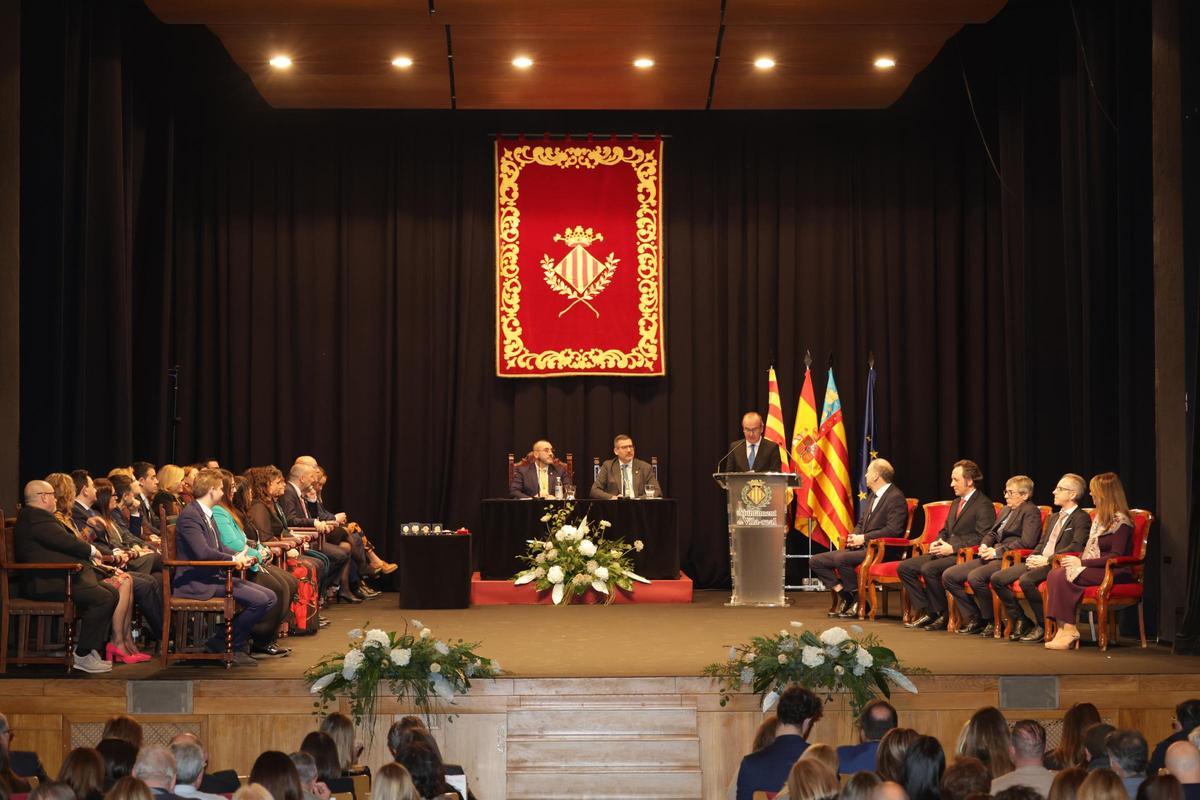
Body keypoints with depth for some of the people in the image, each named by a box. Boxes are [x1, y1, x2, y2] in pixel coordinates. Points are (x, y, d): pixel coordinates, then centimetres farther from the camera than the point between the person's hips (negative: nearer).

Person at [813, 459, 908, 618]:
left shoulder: (896, 498, -10)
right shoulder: (874, 496, 19)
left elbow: (893, 530, -20)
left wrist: (864, 538, -18)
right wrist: (855, 537, 2)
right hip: (863, 548, 10)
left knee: (841, 559, -34)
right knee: (816, 561, -1)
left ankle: (858, 600, -17)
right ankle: (844, 596, -3)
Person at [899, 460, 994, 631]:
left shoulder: (983, 505, -8)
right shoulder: (956, 503, 21)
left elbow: (982, 538, -16)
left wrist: (952, 547, -20)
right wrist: (937, 543, 4)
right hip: (947, 552, 9)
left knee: (929, 569, -31)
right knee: (904, 567, -3)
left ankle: (942, 615, -15)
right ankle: (925, 611, -4)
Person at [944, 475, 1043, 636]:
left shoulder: (1031, 512, -4)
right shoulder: (1005, 510, 24)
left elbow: (1027, 542, -16)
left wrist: (997, 551, -16)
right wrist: (984, 545, 4)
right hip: (993, 557, 9)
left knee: (975, 577, -34)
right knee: (948, 576, -5)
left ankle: (992, 621, -16)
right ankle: (973, 618, 1)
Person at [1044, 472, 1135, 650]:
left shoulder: (1120, 520, -9)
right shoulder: (1099, 517, 20)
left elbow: (1116, 556, -16)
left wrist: (1082, 562, -18)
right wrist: (1076, 560, 1)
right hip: (1093, 569, 8)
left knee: (1064, 576, -27)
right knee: (1054, 574, -18)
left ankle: (1070, 631, -22)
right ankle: (1063, 628, -29)